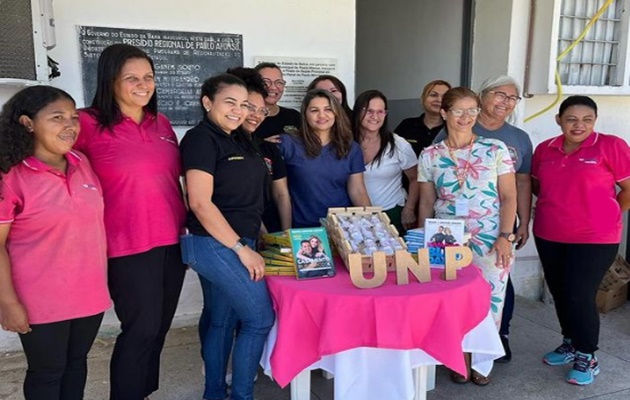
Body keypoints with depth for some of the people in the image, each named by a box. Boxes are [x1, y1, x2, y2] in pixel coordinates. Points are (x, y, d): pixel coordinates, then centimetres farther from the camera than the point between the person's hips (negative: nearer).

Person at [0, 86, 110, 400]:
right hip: (42, 301, -5)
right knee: (47, 372, 12)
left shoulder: (83, 164, 3)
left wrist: (104, 276, 15)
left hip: (90, 292, 5)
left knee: (77, 362, 20)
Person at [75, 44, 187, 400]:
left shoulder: (161, 123, 8)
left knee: (159, 327, 17)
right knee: (141, 329, 2)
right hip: (129, 246, -6)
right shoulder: (88, 124, -10)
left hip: (172, 240, 6)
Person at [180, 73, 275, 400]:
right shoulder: (201, 138, -13)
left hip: (238, 241, 8)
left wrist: (256, 232, 12)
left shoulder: (238, 139, 13)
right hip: (215, 244, -8)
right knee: (260, 317, -3)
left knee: (223, 320, 15)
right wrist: (242, 249, -19)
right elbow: (200, 203, -20)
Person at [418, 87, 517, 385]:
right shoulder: (430, 155, 1)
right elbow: (426, 204, 6)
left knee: (488, 302, 6)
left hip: (490, 241, 0)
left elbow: (509, 197, -2)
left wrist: (505, 237, -11)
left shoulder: (496, 150, -2)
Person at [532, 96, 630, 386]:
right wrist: (559, 207, 8)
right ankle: (570, 344, 35)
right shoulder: (545, 149, 5)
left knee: (580, 296, -3)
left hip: (594, 239, -5)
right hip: (549, 236, 5)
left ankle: (587, 357, 18)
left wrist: (607, 215, 1)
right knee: (559, 293, 15)